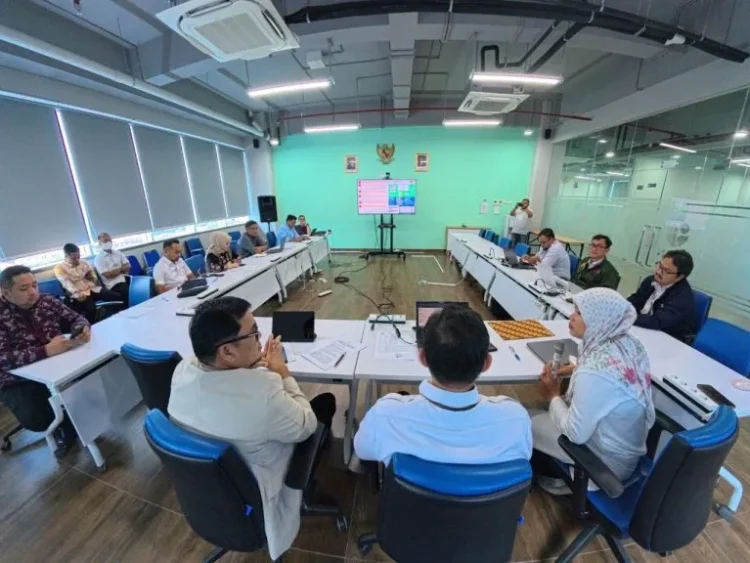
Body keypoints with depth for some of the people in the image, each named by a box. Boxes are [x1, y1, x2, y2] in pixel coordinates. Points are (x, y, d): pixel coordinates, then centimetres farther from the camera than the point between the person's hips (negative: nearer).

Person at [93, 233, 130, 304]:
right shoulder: (99, 258, -2)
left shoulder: (118, 253, 14)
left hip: (125, 279, 6)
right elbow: (108, 275, -10)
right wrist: (121, 269, 1)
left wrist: (115, 271, -7)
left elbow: (128, 266, 7)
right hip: (114, 284, -6)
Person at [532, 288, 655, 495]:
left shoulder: (594, 371, -36)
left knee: (530, 423, 7)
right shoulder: (630, 343, -11)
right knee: (544, 416, 18)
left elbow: (576, 434, -26)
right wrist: (576, 370, -1)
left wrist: (553, 397, -12)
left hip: (609, 460, -7)